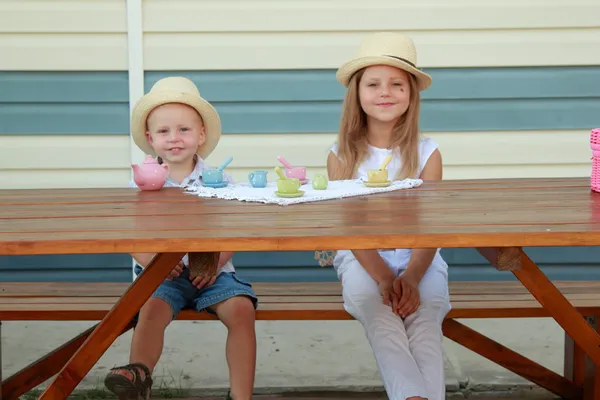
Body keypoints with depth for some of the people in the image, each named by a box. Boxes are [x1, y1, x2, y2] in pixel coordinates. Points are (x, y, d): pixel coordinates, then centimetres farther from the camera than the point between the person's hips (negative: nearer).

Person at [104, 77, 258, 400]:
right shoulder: (142, 184, 6)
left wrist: (216, 263, -17)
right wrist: (150, 261, -16)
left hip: (212, 272, 0)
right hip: (162, 274, 0)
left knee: (241, 308, -24)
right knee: (151, 308, -32)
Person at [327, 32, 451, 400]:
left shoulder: (426, 153, 1)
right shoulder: (342, 155, 1)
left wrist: (411, 277, -24)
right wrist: (383, 277, -20)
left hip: (418, 259, 1)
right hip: (362, 259, 0)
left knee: (425, 319, -28)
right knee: (380, 315, -29)